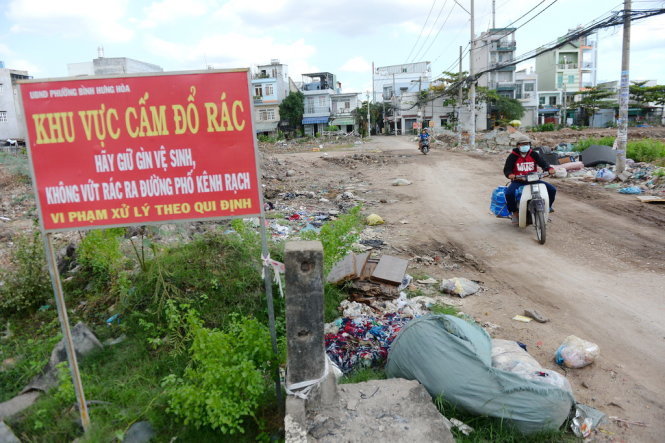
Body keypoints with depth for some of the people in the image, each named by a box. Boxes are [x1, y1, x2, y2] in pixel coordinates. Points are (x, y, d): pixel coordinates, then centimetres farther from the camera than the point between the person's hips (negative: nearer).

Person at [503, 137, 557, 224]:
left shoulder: (533, 154, 5)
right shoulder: (513, 156, -4)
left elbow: (542, 162, -2)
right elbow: (506, 169, -9)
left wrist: (549, 168, -24)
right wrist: (510, 174, -33)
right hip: (518, 180, -3)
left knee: (552, 190, -9)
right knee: (509, 193, -34)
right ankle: (515, 212, -8)